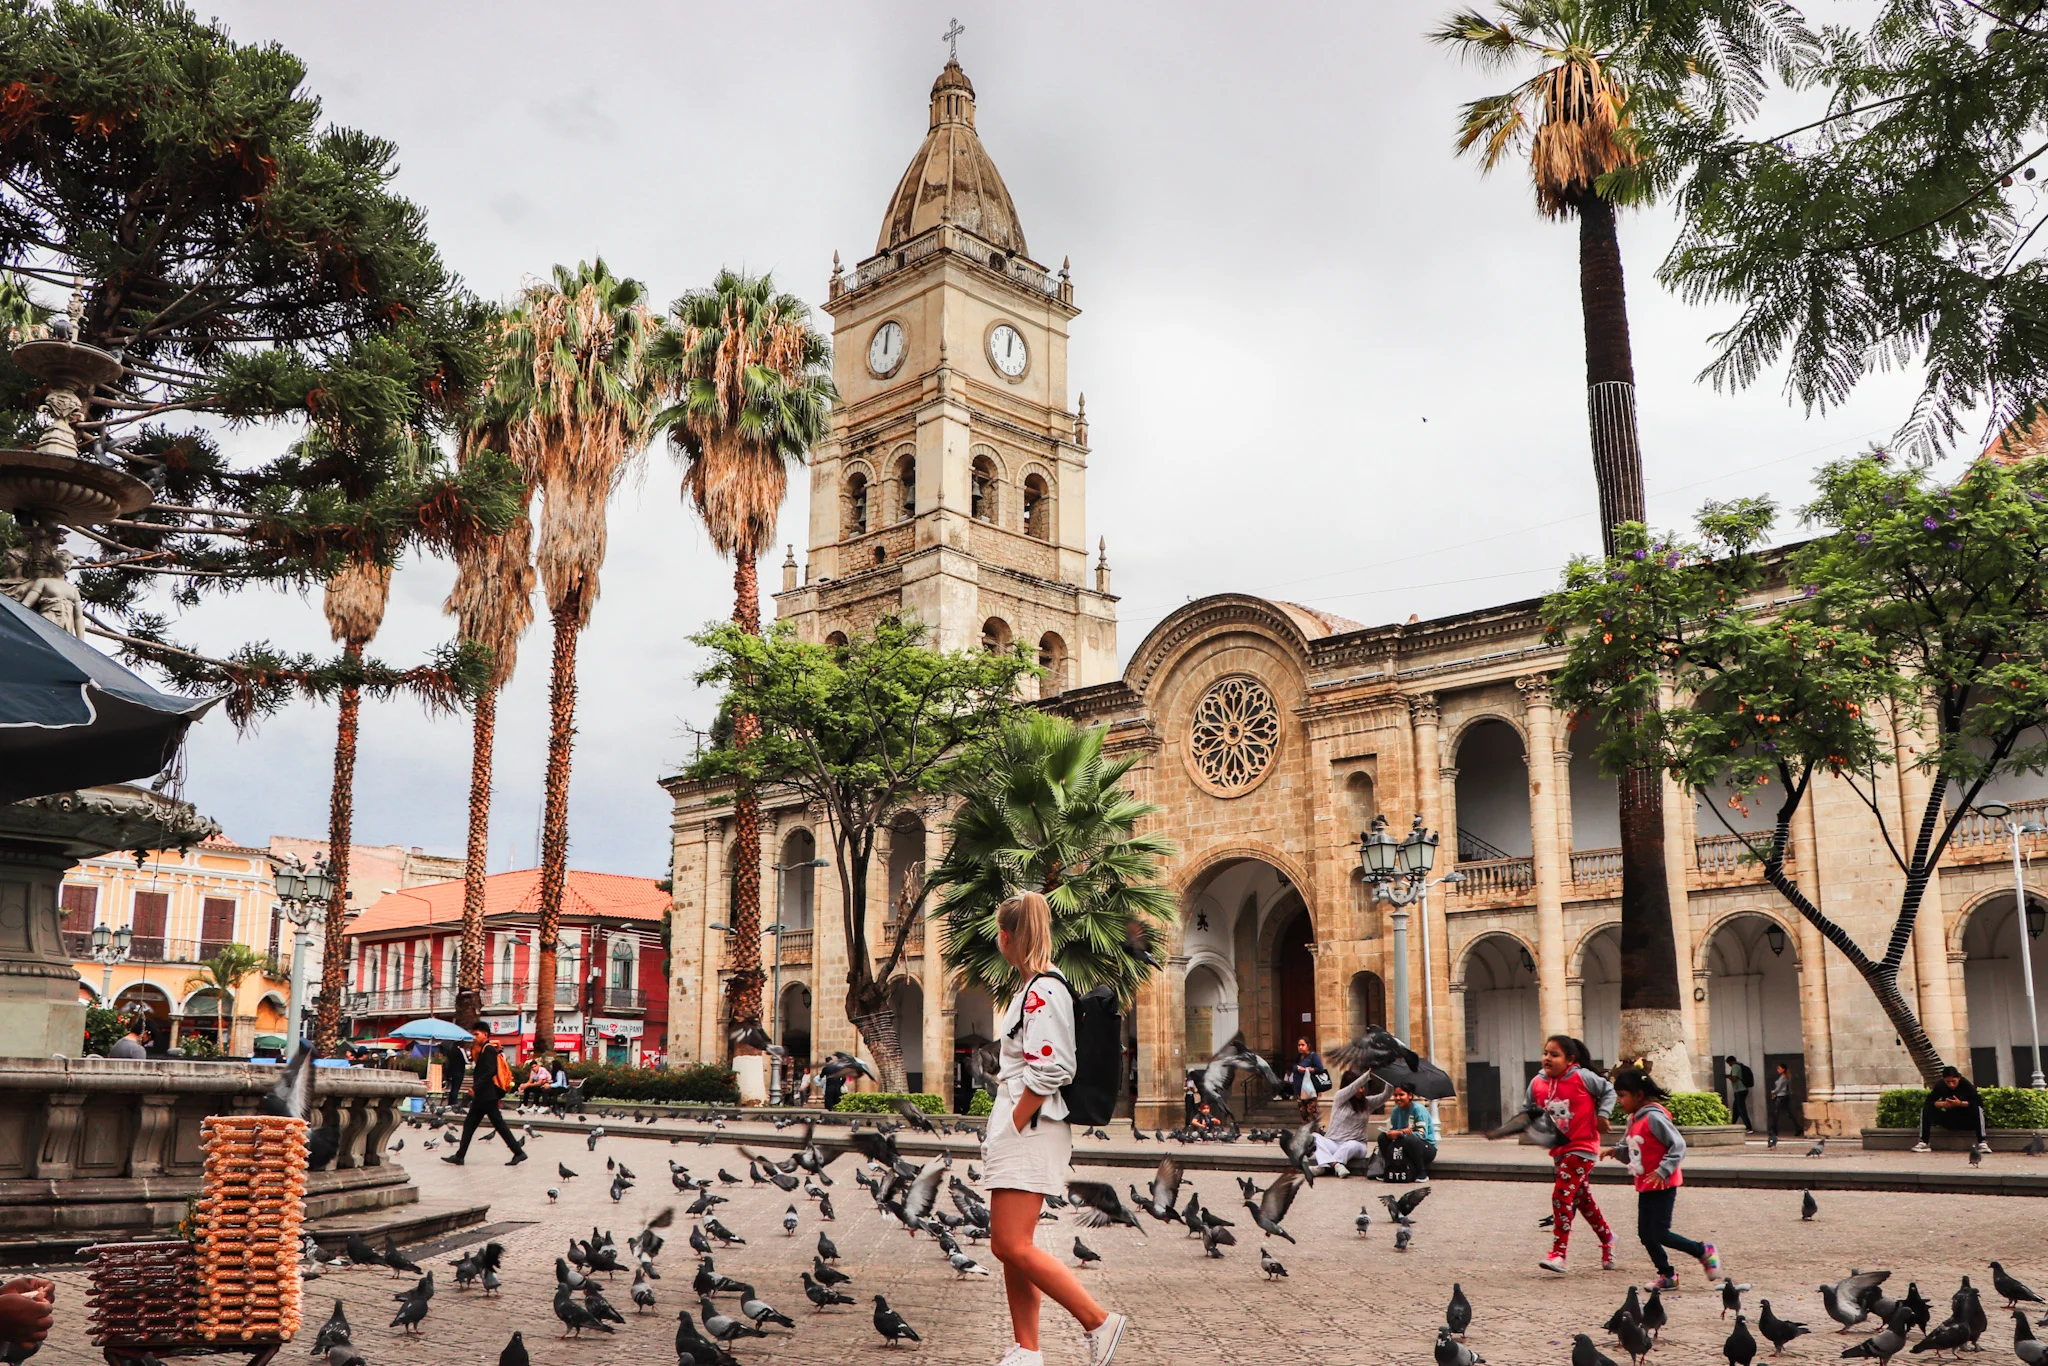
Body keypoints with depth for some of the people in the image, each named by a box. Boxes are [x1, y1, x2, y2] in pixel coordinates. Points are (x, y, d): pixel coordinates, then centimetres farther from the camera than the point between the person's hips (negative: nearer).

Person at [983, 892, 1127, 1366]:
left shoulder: (1042, 991, -15)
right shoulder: (1037, 989, 17)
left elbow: (1045, 1074, -22)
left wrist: (1009, 1131, -17)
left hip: (1031, 1130, -10)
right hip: (1023, 1130, 10)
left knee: (1012, 1246, -11)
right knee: (1010, 1246, 10)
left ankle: (1099, 1322, -7)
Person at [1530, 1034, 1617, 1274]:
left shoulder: (1583, 1077, -13)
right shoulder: (1537, 1083, 0)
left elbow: (1608, 1091, 2)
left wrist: (1602, 1114, -10)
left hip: (1582, 1147, -6)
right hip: (1559, 1149, 6)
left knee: (1561, 1195, -16)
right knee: (1582, 1199, 18)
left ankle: (1558, 1254, -13)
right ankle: (1607, 1239, 40)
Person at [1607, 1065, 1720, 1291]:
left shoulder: (1654, 1117, -19)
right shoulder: (1634, 1119, 10)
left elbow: (1679, 1145, -21)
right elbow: (1631, 1152, 18)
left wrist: (1662, 1171, -27)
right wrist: (1618, 1151, -2)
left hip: (1663, 1186, -9)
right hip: (1645, 1187, 9)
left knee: (1660, 1234, -7)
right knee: (1645, 1234, 9)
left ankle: (1704, 1252, 12)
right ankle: (1667, 1275, 21)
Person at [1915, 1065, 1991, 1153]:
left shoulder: (1965, 1084, -15)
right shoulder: (1940, 1085, -8)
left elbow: (1979, 1102, -21)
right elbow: (1929, 1101, -10)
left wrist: (1961, 1103, -30)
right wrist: (1943, 1104, -27)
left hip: (1966, 1122, -2)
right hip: (1948, 1122, 2)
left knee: (1978, 1109, -31)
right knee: (1926, 1109, -17)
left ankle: (1982, 1143, -34)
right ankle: (1923, 1143, -21)